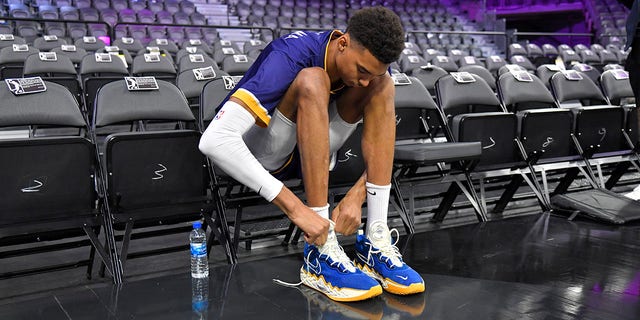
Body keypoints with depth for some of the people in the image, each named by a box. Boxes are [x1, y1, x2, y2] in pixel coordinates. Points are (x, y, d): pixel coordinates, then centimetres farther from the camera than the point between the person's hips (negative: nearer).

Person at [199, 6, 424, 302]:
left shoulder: (370, 66, -12)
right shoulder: (290, 57, -31)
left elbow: (382, 144, -6)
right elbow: (213, 140, -42)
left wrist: (357, 195, -26)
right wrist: (294, 207, -45)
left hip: (308, 152, 6)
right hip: (257, 155, -5)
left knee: (384, 84, -16)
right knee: (312, 81, -33)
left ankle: (376, 241, -23)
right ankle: (320, 254, -34)